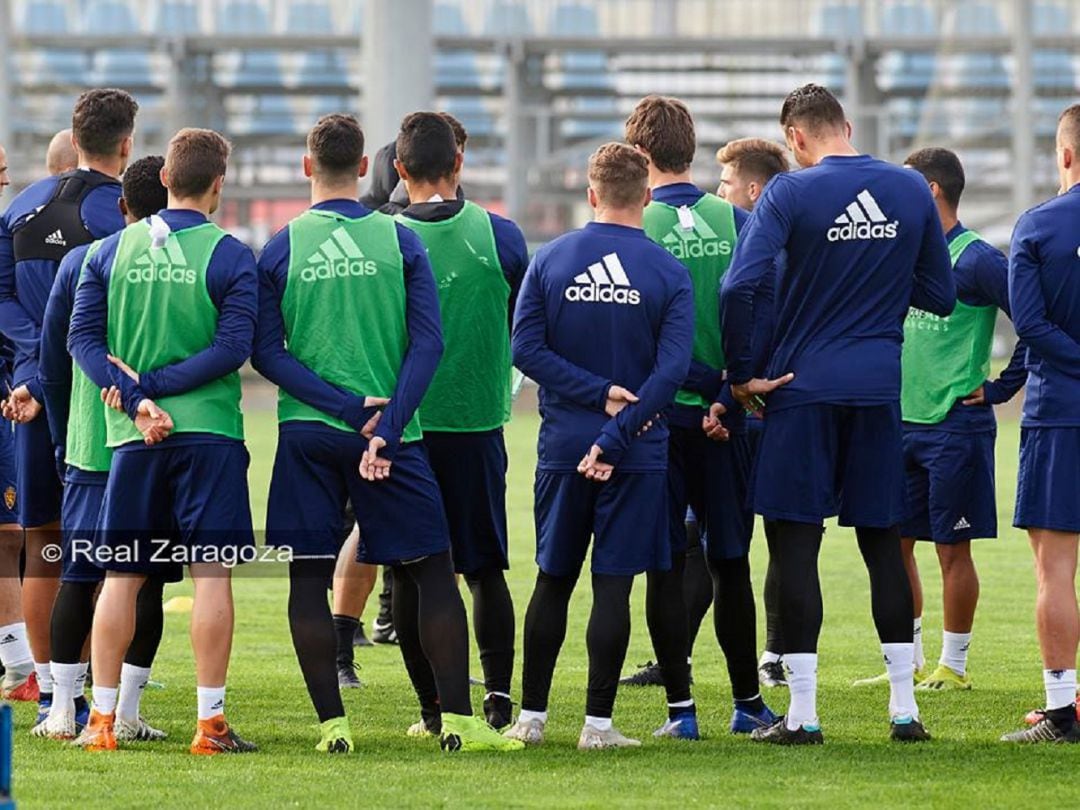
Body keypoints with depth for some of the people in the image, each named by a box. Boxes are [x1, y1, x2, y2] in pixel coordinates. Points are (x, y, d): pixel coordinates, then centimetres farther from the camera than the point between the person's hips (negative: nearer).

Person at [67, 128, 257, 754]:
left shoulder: (112, 250, 6)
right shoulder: (230, 256, -4)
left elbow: (83, 336, 1)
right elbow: (233, 347, -12)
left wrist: (136, 398, -7)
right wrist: (151, 388, -10)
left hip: (132, 438, 3)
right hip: (209, 430, -3)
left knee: (121, 575, 9)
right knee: (212, 574, -1)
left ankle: (102, 719, 9)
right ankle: (211, 723, -4)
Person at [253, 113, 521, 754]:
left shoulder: (281, 249, 1)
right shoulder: (400, 241, 1)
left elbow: (267, 352, -4)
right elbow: (428, 343, -7)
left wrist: (353, 409, -9)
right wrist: (385, 427, -11)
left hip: (306, 435, 0)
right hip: (391, 430, 0)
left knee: (309, 576, 5)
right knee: (431, 570, 7)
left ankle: (333, 722, -1)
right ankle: (457, 719, 2)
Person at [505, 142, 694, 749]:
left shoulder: (550, 260, 1)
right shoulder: (669, 273, -4)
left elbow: (527, 350, -6)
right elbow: (671, 370, -13)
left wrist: (598, 393, -8)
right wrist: (615, 436, -13)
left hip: (563, 448, 2)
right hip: (638, 455, -2)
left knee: (553, 580, 12)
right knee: (614, 584, 1)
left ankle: (532, 716, 16)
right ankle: (599, 722, 1)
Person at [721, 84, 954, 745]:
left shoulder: (792, 192, -8)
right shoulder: (912, 191, 5)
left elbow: (740, 286, -18)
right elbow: (942, 297, 11)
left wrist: (742, 373, -7)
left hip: (804, 387, -4)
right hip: (880, 391, 4)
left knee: (795, 542, 0)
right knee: (884, 542, 10)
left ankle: (803, 714, -3)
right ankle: (905, 708, 8)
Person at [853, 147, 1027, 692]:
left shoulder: (976, 260, -11)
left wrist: (999, 388, -10)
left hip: (955, 426, -7)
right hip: (902, 422, 7)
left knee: (953, 549, -1)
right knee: (895, 542, 8)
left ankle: (953, 665, 7)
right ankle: (909, 662, 17)